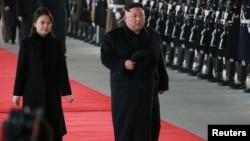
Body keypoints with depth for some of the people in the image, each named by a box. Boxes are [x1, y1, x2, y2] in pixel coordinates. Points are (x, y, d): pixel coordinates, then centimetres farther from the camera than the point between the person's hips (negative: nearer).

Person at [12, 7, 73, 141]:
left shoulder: (56, 44, 3)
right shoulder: (27, 44, -4)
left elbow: (62, 70, 5)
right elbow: (21, 70, -2)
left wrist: (66, 92, 2)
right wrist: (17, 93, -3)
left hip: (52, 91, 2)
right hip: (33, 91, -2)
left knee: (54, 127, 3)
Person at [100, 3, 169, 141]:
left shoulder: (154, 36, 8)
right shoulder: (113, 36, -5)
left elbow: (159, 62, 12)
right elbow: (106, 57, -7)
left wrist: (162, 83, 10)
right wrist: (122, 64, -23)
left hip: (148, 87, 4)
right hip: (124, 88, -4)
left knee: (150, 124, 5)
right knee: (126, 124, -2)